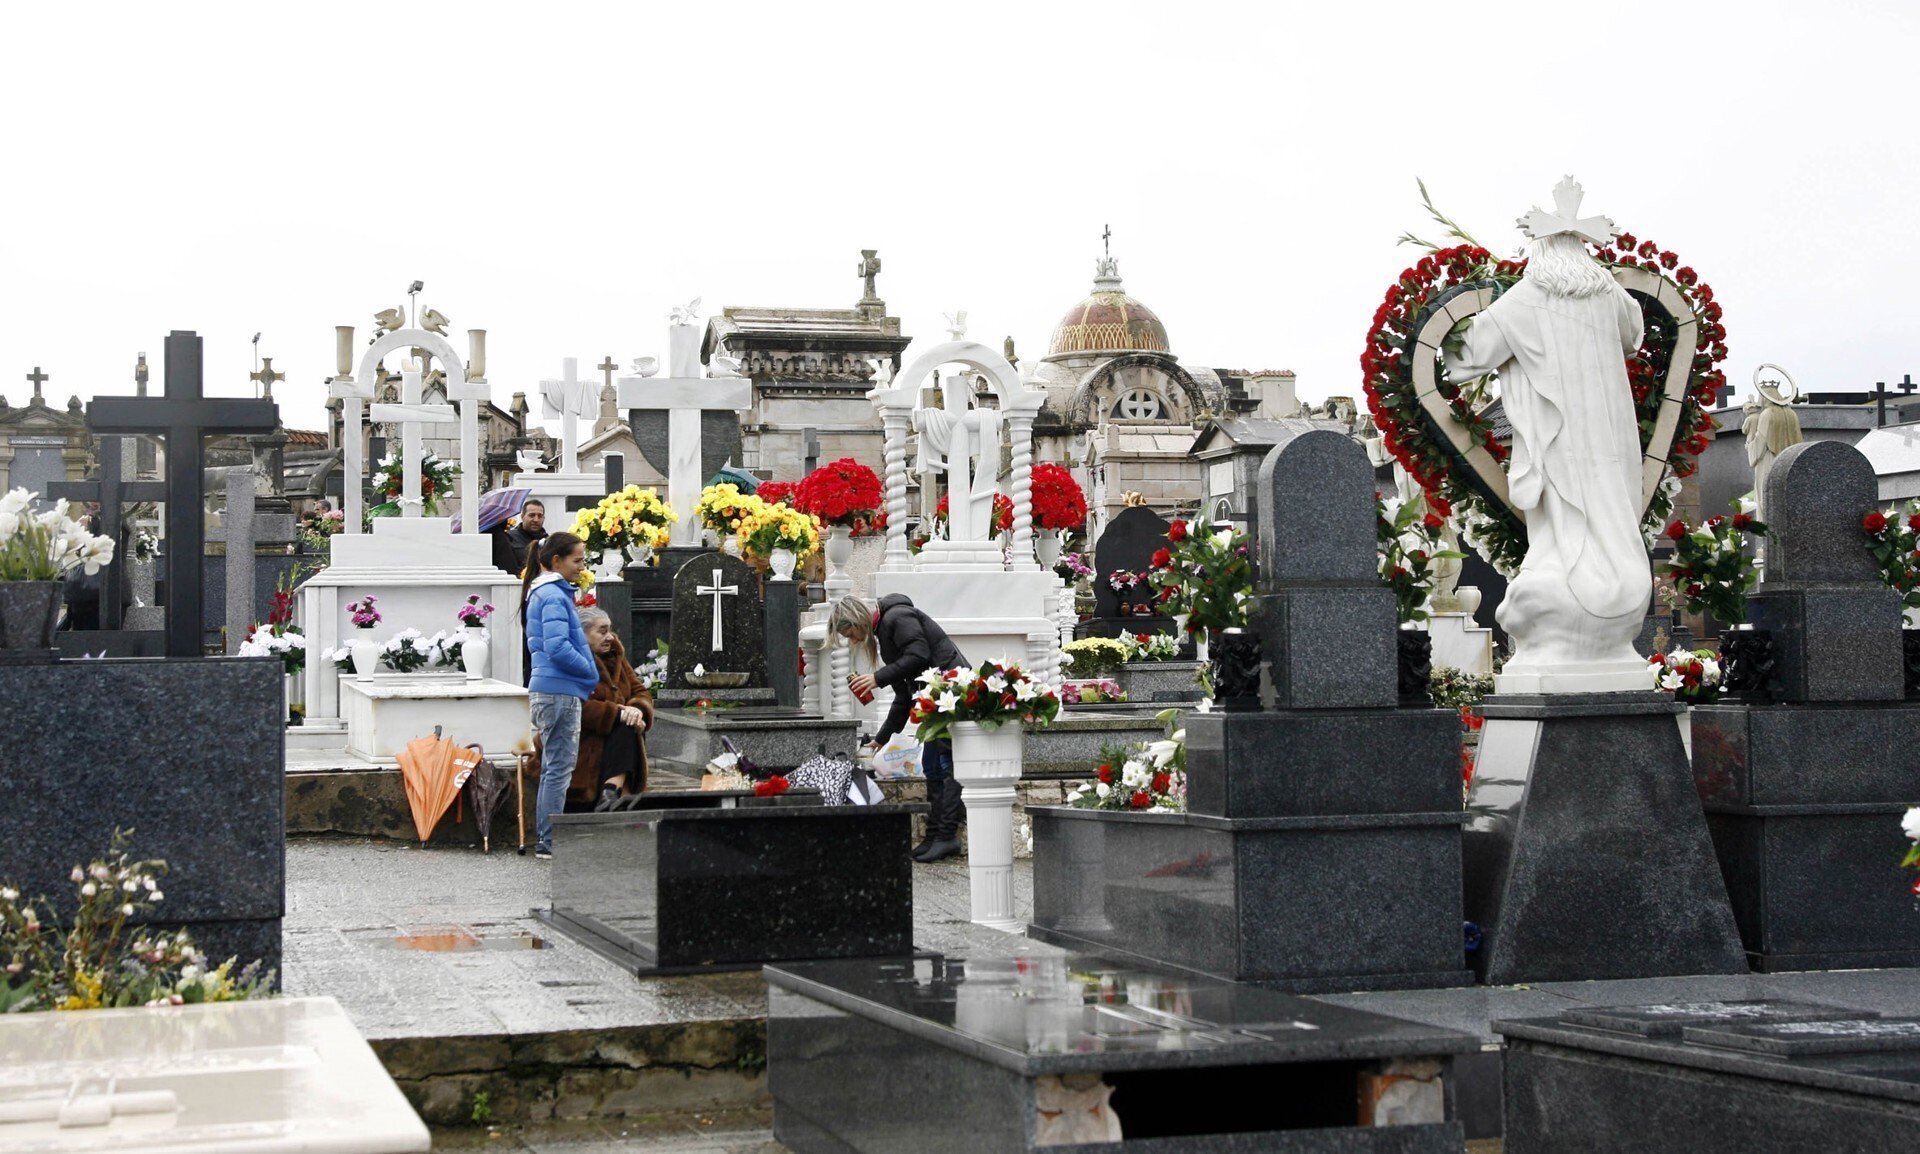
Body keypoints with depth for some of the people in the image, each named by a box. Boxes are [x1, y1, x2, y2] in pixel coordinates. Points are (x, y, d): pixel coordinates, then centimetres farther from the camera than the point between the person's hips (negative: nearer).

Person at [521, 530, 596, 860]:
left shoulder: (543, 593, 18)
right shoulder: (553, 596, -14)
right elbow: (558, 647, -23)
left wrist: (588, 673, 14)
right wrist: (591, 672, -10)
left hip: (550, 691, 10)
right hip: (560, 691, -10)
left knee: (553, 767, 14)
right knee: (559, 768, -6)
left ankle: (544, 839, 19)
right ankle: (548, 842, -3)